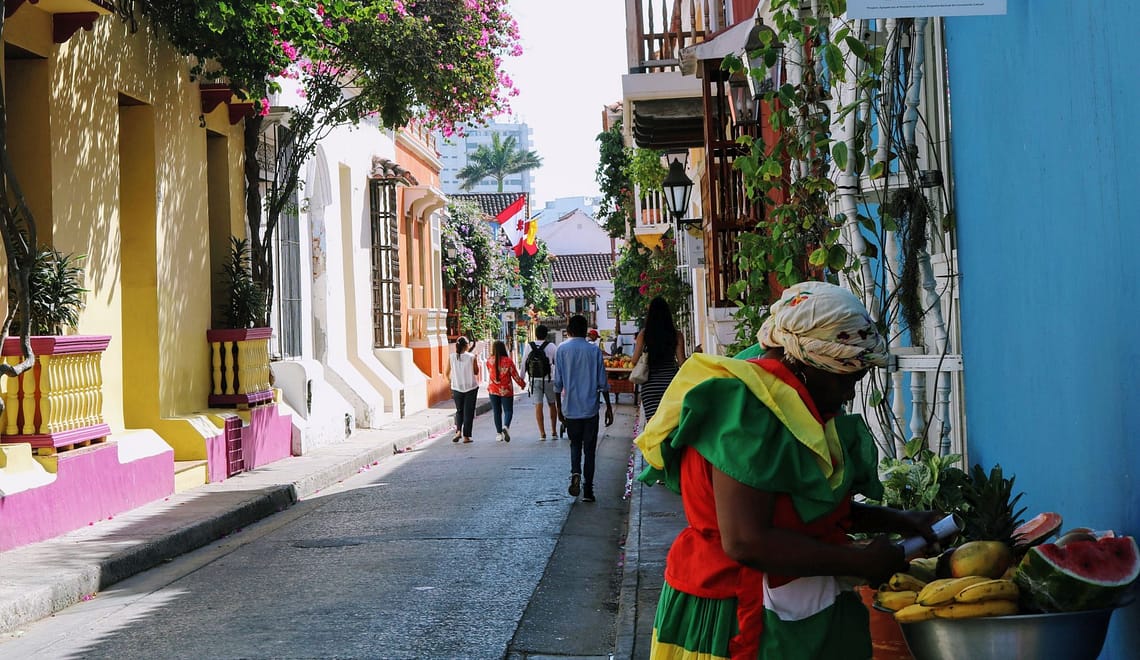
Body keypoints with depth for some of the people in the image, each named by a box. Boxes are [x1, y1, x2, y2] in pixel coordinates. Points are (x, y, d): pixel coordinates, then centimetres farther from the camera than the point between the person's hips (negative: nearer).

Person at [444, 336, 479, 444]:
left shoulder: (452, 357, -5)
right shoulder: (471, 357, -10)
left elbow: (447, 374, 2)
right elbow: (476, 372, -1)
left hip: (457, 388, 2)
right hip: (471, 387, -2)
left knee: (459, 411, 18)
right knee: (468, 412, 6)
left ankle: (458, 431, -1)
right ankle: (466, 436, 5)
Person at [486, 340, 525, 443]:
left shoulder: (489, 361, -3)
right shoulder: (508, 361, -9)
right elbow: (515, 375, -4)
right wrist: (522, 384, 12)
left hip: (493, 390, 2)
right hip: (506, 390, -2)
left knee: (496, 411, 11)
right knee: (508, 410, 5)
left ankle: (499, 433, 12)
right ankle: (506, 427, -22)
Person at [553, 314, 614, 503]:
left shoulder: (562, 350, -2)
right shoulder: (594, 350, -2)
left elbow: (558, 383, -1)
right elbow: (603, 383, 0)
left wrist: (559, 408, 9)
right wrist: (609, 407, 9)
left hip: (570, 408, 1)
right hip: (590, 408, -1)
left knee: (575, 443, 18)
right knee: (589, 448, 6)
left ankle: (575, 473, -8)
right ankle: (587, 490, 4)